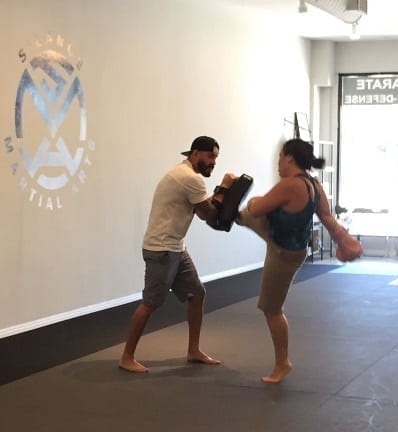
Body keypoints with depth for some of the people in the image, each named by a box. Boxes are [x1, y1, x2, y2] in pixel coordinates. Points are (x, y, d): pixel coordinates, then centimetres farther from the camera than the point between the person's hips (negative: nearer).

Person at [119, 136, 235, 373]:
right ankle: (127, 357, 5)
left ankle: (194, 351, 21)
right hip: (161, 249, -11)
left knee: (197, 294, 13)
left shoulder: (184, 174, 15)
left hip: (175, 247, 11)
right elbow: (211, 216, -12)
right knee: (150, 304, -5)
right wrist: (223, 188, -3)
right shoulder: (191, 178, -19)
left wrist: (222, 192, 0)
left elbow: (205, 212, 15)